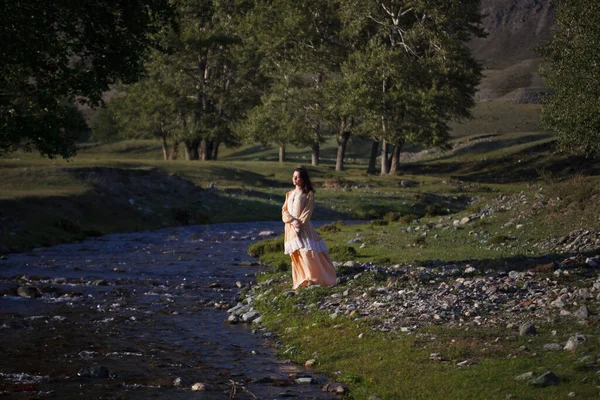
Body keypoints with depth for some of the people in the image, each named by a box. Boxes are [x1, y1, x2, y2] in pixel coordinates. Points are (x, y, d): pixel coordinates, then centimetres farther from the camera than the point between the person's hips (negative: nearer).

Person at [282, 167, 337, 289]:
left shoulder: (308, 194, -1)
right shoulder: (289, 194, 15)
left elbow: (307, 212, -8)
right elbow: (284, 211, 6)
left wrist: (299, 224, -19)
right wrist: (293, 221, -12)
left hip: (304, 228, -5)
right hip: (290, 229, 5)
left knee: (307, 253, -13)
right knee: (296, 256, 5)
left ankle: (313, 278, -8)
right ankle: (301, 280, 10)